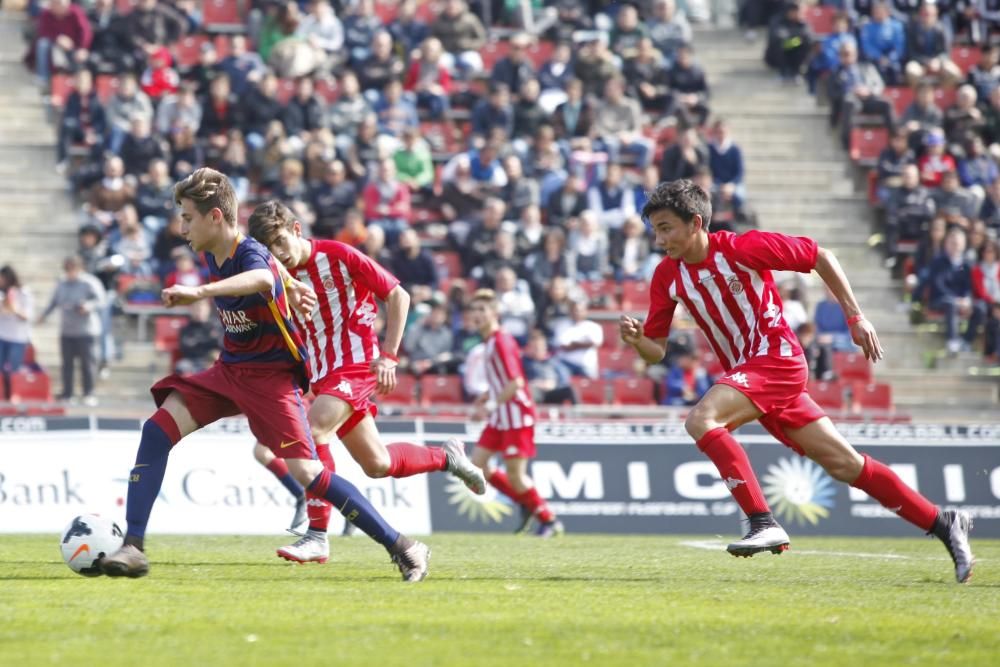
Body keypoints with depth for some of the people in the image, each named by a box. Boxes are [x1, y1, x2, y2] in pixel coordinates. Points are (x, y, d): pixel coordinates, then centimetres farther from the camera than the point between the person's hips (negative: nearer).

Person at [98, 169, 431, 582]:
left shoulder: (250, 252, -22)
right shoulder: (212, 255, 2)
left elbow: (261, 277, -50)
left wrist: (199, 293, -61)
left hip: (271, 376, -8)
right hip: (229, 371, 8)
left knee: (306, 472, -16)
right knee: (158, 429, -10)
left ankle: (403, 548, -7)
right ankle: (133, 547, -11)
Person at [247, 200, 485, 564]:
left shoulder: (338, 256, -11)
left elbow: (398, 295, -7)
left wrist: (389, 356, -12)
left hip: (357, 364, -6)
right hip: (322, 374, 6)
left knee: (313, 430, -27)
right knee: (376, 464, 7)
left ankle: (317, 535, -25)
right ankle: (446, 457, 34)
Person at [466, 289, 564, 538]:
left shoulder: (501, 342, -17)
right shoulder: (489, 342, 11)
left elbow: (515, 383, -23)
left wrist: (490, 405, -21)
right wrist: (489, 394, 9)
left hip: (516, 414, -9)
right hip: (500, 417, 9)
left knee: (515, 474, -7)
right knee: (478, 464, 4)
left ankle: (549, 520, 9)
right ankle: (526, 504, 16)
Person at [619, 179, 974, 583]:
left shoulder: (741, 248, -14)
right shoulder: (667, 277, 3)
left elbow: (819, 257, -5)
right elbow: (657, 351, 5)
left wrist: (855, 317, -4)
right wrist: (636, 340, -18)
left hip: (777, 357, -7)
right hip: (745, 372, 7)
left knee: (701, 419, -27)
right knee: (844, 465, 6)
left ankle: (764, 524, -28)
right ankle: (943, 523, 14)